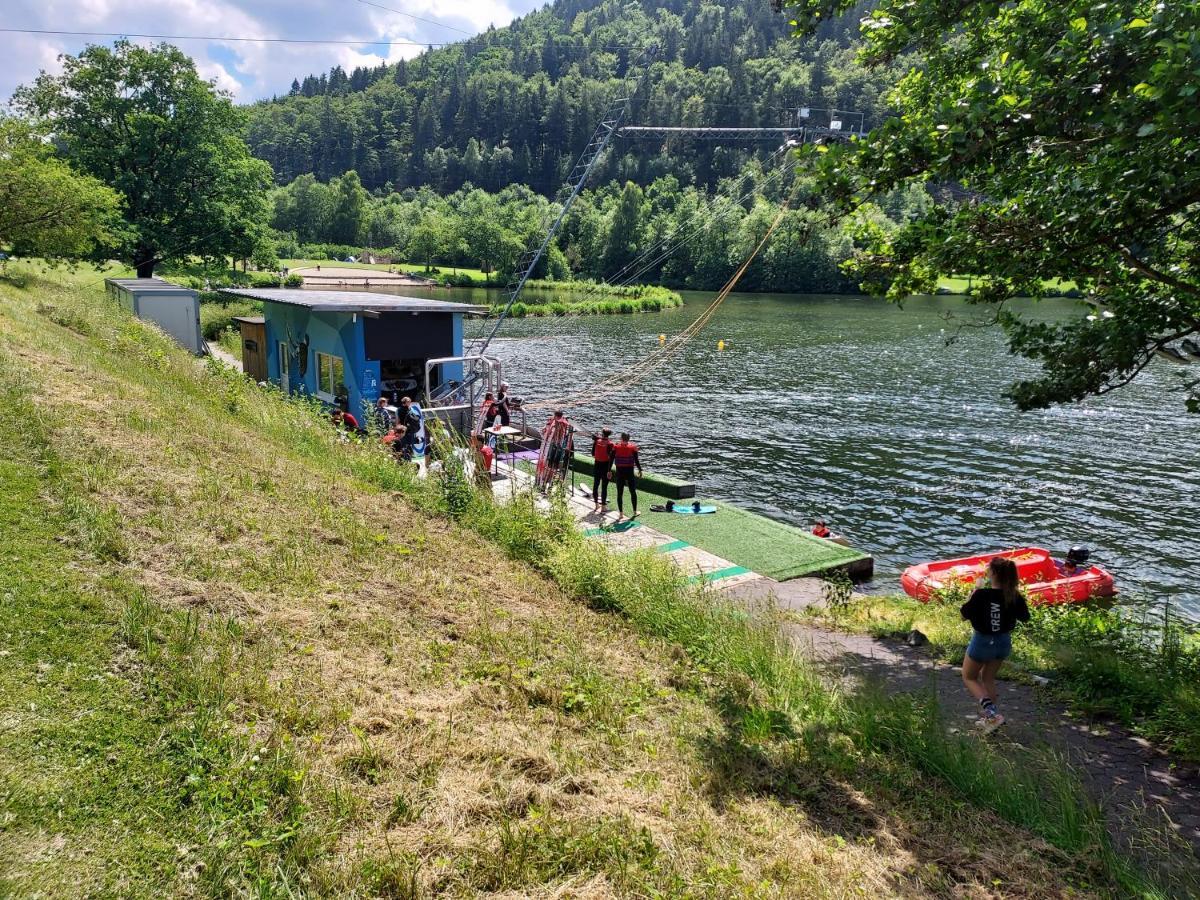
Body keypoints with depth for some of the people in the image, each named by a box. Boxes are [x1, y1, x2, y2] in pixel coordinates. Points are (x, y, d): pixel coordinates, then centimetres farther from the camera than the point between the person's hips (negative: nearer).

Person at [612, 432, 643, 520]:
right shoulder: (633, 446, -4)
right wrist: (640, 470, 6)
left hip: (619, 471, 1)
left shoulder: (616, 446, -1)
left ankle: (621, 513, 6)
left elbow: (611, 459, -2)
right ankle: (635, 512, 20)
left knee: (620, 493, 6)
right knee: (633, 492, 14)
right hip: (629, 471, -1)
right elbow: (636, 460, -5)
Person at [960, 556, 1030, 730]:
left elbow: (964, 615, -14)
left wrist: (973, 595, -3)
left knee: (969, 678, 16)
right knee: (988, 678, 25)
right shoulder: (1015, 596, -14)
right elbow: (1025, 617, 3)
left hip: (982, 642, -5)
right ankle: (990, 717, 29)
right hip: (1004, 642, 5)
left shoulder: (981, 595, -28)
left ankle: (989, 707, -7)